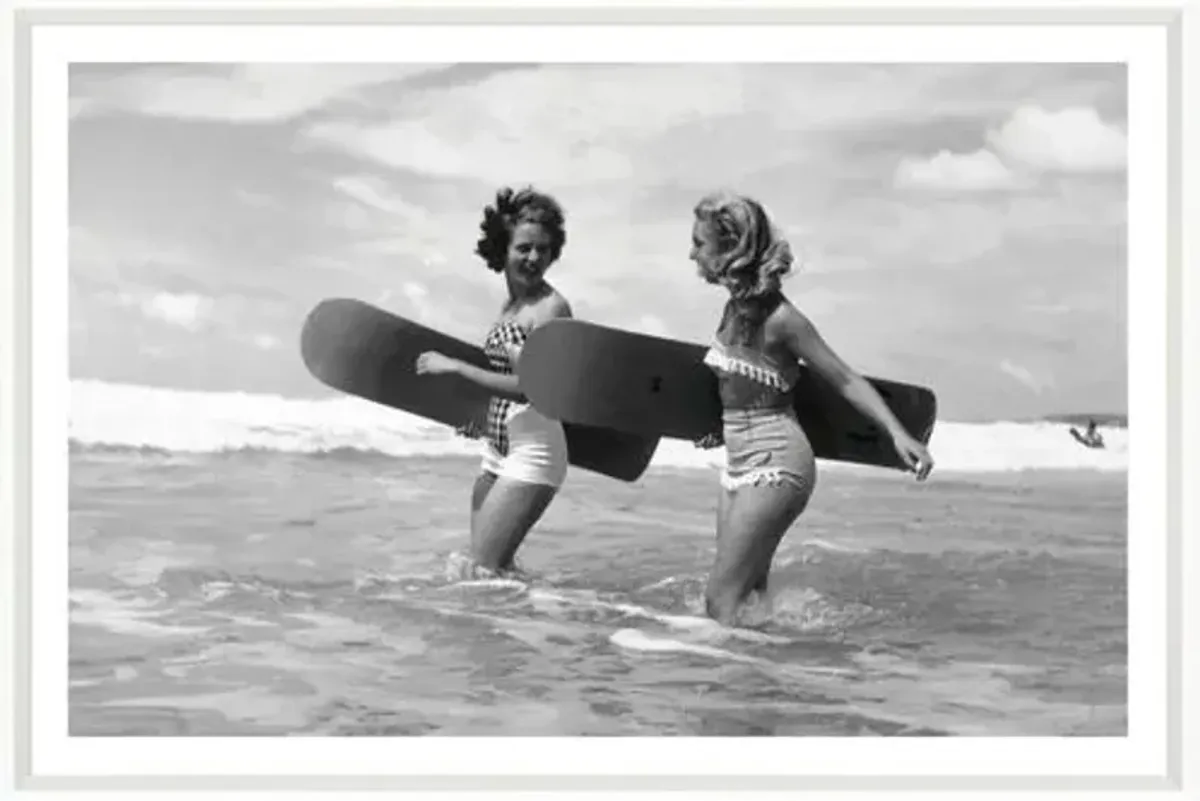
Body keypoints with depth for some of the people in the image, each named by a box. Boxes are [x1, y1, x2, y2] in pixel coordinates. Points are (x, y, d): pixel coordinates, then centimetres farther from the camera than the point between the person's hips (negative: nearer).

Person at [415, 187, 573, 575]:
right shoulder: (509, 303, 11)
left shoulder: (551, 307, -14)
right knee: (497, 570, 10)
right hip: (497, 450, 9)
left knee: (484, 570, -11)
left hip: (533, 452, -9)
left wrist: (455, 366, -18)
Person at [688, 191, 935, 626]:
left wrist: (897, 432, -23)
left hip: (775, 464, -8)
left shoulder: (778, 318, -17)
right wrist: (722, 426, 23)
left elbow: (844, 378, -14)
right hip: (740, 462, 8)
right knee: (746, 597, 12)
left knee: (723, 601, -8)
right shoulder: (737, 306, 5)